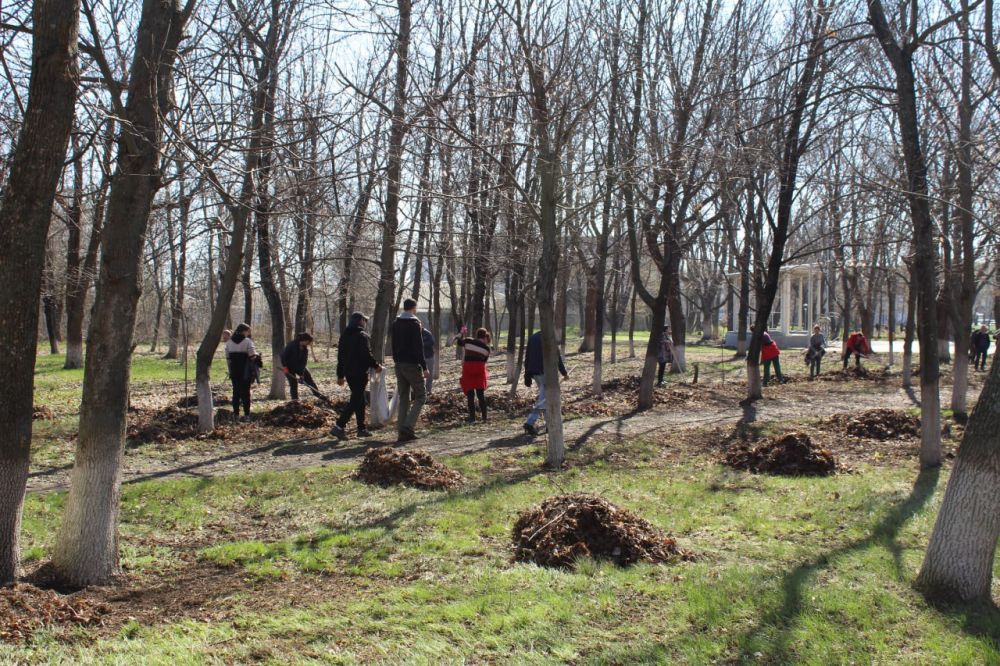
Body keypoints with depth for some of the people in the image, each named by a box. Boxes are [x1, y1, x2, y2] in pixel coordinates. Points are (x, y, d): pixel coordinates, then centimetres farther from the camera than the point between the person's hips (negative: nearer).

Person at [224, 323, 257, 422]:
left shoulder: (229, 342, 6)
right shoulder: (247, 341, -10)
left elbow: (228, 358, 6)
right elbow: (252, 357, -15)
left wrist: (230, 370, 13)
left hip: (234, 372, 4)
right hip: (246, 372, -4)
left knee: (236, 392, 11)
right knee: (245, 392, 4)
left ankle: (236, 414, 12)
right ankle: (246, 414, 4)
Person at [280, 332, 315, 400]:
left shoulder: (305, 348, -8)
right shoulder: (291, 345, -25)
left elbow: (304, 361, -11)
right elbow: (283, 355, -22)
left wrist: (301, 373, -17)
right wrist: (284, 366, -23)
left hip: (299, 366, 6)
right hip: (289, 367, -6)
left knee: (309, 379, 3)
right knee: (293, 383, -7)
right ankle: (295, 400, 2)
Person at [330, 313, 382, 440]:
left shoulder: (344, 335, 13)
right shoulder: (363, 336, -11)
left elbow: (340, 356, 17)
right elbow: (367, 355, -18)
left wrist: (340, 375, 21)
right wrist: (376, 365, -4)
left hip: (348, 373, 8)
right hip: (359, 373, -8)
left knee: (359, 399, 16)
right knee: (356, 400, -7)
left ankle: (361, 429, 20)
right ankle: (339, 426, -17)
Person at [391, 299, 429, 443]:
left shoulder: (395, 324, 11)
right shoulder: (414, 324, -12)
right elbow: (419, 347, -16)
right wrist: (424, 367, -14)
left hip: (399, 365, 7)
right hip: (412, 365, -7)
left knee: (403, 399, 11)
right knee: (421, 396, 2)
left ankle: (402, 432, 7)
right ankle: (408, 426, -13)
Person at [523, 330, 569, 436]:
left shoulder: (533, 337, 13)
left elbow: (527, 357, 15)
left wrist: (527, 377, 19)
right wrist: (564, 373, 1)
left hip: (534, 372, 8)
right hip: (545, 372, -8)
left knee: (544, 396, 19)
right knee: (543, 399, -7)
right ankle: (530, 423, -19)